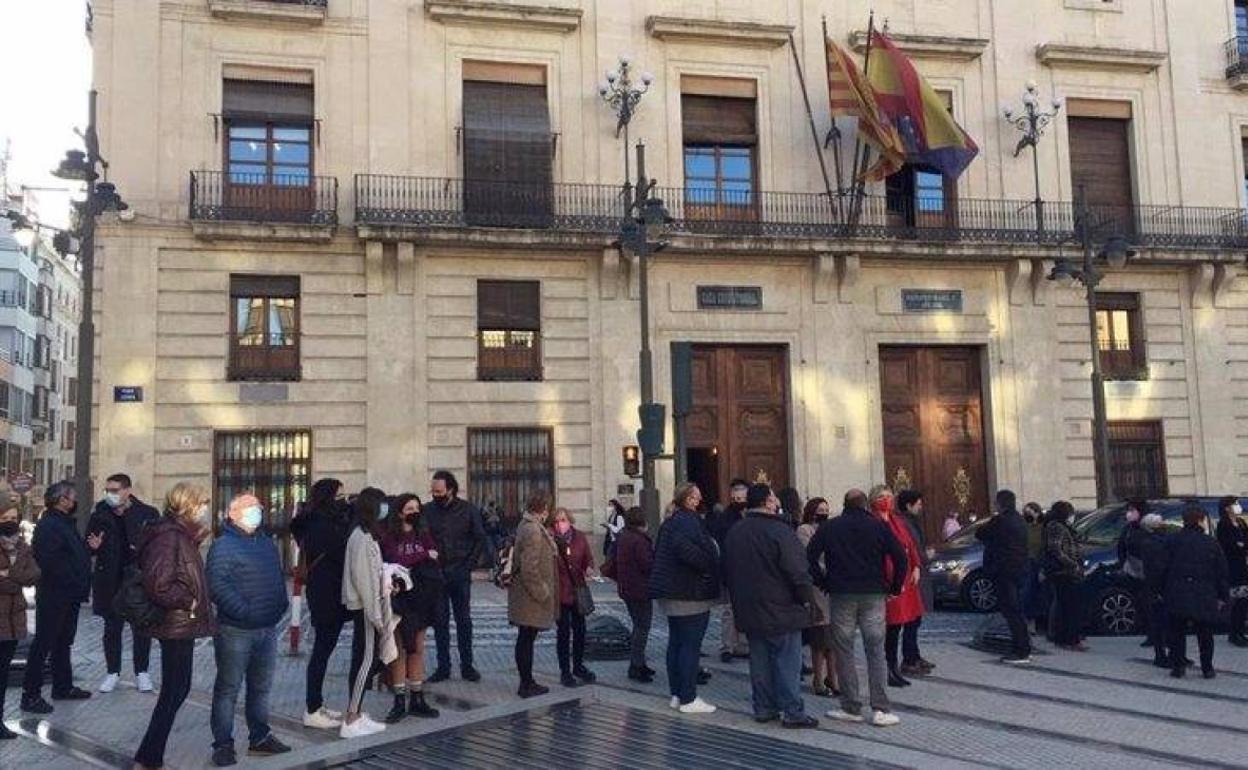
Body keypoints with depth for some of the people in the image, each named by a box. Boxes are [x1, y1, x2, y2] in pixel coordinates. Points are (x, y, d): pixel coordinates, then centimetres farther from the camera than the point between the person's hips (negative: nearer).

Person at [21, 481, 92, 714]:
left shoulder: (66, 522, 13)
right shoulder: (48, 525, -18)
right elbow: (49, 562, -27)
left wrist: (90, 547, 4)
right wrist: (72, 582, -23)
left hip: (69, 597, 10)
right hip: (54, 596, -10)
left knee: (63, 642, 19)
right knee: (43, 644, -1)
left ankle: (63, 686, 31)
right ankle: (30, 695, 7)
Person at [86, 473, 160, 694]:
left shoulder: (148, 514, -6)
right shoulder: (99, 514, 1)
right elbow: (88, 546, 11)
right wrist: (93, 546, -11)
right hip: (110, 582, 2)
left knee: (141, 629, 7)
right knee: (112, 628, 12)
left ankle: (142, 672, 21)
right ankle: (113, 672, 26)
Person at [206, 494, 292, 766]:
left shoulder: (267, 542, 14)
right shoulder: (224, 545, -11)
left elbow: (278, 577, 23)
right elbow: (217, 585, -21)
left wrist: (281, 605, 10)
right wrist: (243, 611, -22)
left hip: (268, 629, 7)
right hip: (235, 630, -7)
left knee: (262, 687, 15)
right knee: (228, 689, 2)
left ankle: (260, 737, 26)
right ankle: (223, 744, 10)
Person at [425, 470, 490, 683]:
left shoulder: (468, 510, -2)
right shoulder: (428, 511, 0)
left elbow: (480, 540, 2)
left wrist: (469, 565, -5)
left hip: (460, 576, -1)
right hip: (436, 575, 1)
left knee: (464, 621, 5)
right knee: (440, 622, 6)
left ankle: (467, 665, 13)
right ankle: (443, 666, 14)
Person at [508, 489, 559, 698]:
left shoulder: (526, 525, 10)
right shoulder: (532, 530, -22)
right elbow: (530, 569, -24)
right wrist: (542, 592, -17)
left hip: (527, 596, 10)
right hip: (531, 597, -10)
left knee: (526, 639, 16)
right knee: (526, 639, 0)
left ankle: (527, 681, 25)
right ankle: (527, 685, 10)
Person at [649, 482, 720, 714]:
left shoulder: (670, 522, 15)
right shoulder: (689, 521, -15)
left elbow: (658, 553, 20)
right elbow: (684, 546, -33)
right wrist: (707, 566, -22)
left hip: (671, 593, 10)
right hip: (691, 593, -10)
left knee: (676, 643, 14)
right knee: (691, 645, -4)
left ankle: (677, 694, 21)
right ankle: (688, 699, -1)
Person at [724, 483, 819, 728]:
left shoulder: (734, 533, 8)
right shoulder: (779, 531, -17)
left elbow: (729, 573, 16)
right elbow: (798, 571, -18)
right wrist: (807, 598, -3)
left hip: (749, 612, 7)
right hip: (781, 610, -7)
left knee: (759, 661, 13)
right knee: (787, 661, 0)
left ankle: (763, 708, 18)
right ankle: (792, 712, 3)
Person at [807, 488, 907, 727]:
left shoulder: (828, 527, 3)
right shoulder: (879, 526, 3)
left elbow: (810, 557, -4)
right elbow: (901, 558, -3)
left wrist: (822, 583, 5)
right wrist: (895, 587, 7)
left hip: (841, 595, 0)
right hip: (874, 595, 1)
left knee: (844, 652, 6)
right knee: (876, 651, 5)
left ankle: (851, 708, 8)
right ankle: (880, 710, 1)